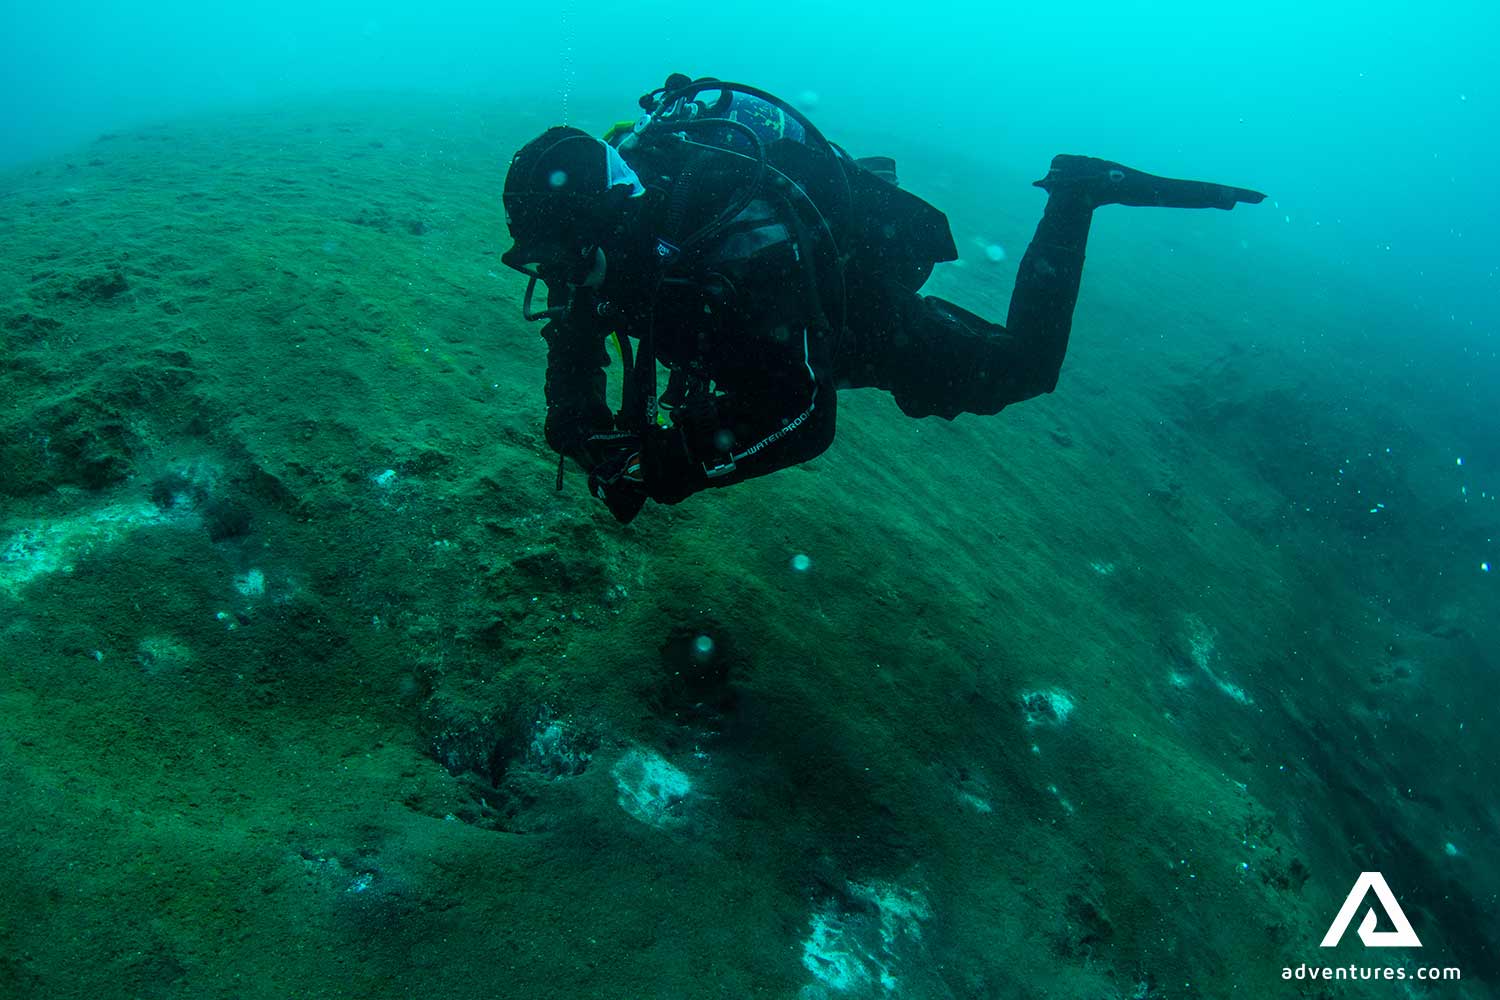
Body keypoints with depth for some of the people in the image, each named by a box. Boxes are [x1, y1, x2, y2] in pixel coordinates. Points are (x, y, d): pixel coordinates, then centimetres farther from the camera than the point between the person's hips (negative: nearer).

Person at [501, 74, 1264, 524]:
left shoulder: (742, 254, -46)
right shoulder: (615, 216, -24)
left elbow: (806, 419, -42)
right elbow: (573, 338, -8)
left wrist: (672, 467, -43)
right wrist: (581, 429, -26)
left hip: (871, 314, -6)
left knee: (1019, 369, 12)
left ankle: (1079, 194, 23)